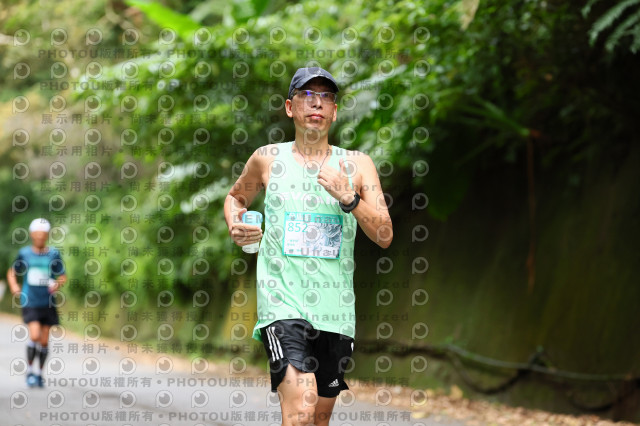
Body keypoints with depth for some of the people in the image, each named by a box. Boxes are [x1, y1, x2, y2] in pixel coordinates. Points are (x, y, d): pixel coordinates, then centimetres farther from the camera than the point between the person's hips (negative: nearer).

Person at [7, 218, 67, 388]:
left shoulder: (54, 254, 1)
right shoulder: (24, 253, 2)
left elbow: (63, 277, 5)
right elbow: (12, 273, 13)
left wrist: (58, 284, -16)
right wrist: (13, 286, -4)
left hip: (47, 303, 2)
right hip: (29, 302, -2)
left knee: (44, 340, 5)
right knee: (34, 335, -18)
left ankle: (39, 373, 23)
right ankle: (29, 370, 0)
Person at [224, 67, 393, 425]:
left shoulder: (357, 165, 6)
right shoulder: (268, 159, 6)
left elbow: (385, 236, -1)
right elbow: (236, 197, 26)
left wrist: (348, 197, -16)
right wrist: (235, 226, 4)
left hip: (336, 312, 3)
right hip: (282, 303, -3)